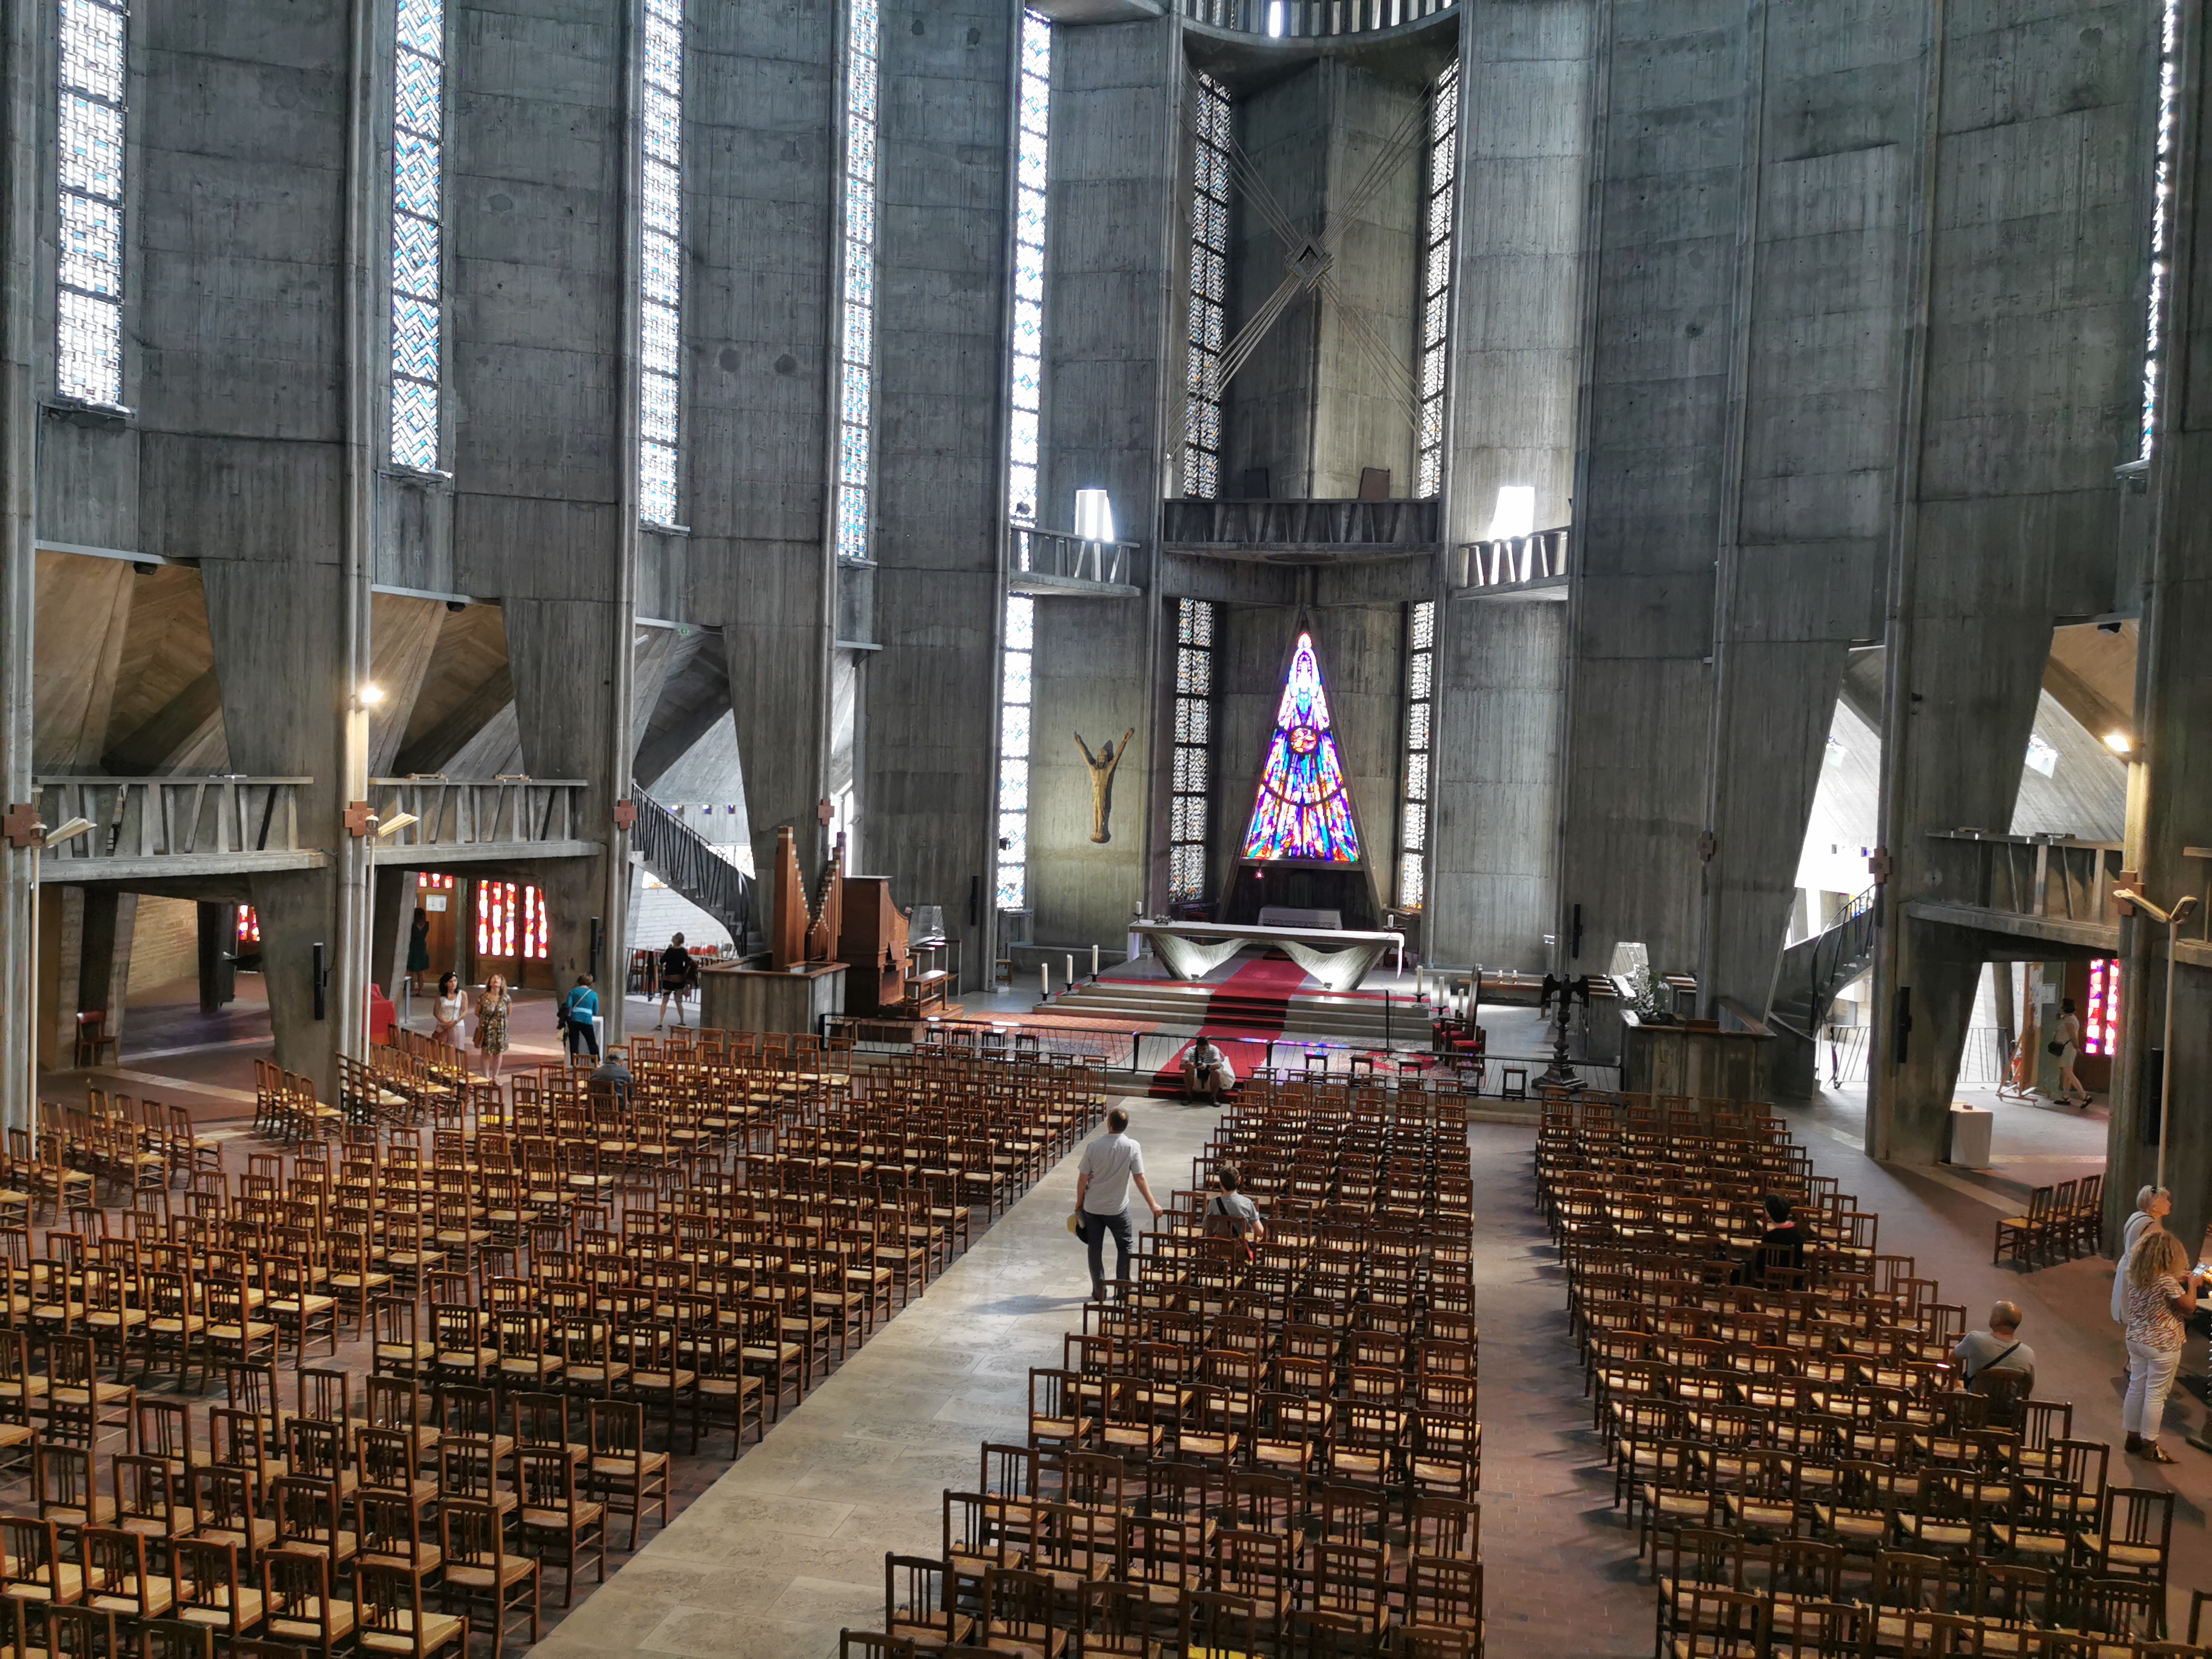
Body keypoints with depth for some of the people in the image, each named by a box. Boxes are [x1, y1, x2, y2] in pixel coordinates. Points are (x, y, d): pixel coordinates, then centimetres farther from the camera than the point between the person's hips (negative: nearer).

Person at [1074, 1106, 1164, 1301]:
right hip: (1118, 1208, -1)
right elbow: (1140, 1179, -13)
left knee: (1095, 1248, 14)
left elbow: (1083, 1178, -7)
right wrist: (1153, 1204, -4)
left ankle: (1099, 1291, 19)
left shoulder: (1094, 1146, -13)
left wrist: (1079, 1202, 9)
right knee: (1125, 1246, 17)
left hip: (1093, 1207, 1)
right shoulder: (1132, 1147, -15)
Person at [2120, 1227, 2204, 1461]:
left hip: (2136, 1340, 7)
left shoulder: (2135, 1276, -1)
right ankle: (2149, 1446, 14)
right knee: (2156, 1394, 5)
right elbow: (2190, 1305, -16)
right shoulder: (2166, 1281, -24)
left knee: (2136, 1388, 16)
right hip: (2162, 1346, -7)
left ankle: (2133, 1436, 28)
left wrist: (2178, 1280, 16)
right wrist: (2192, 1283, -2)